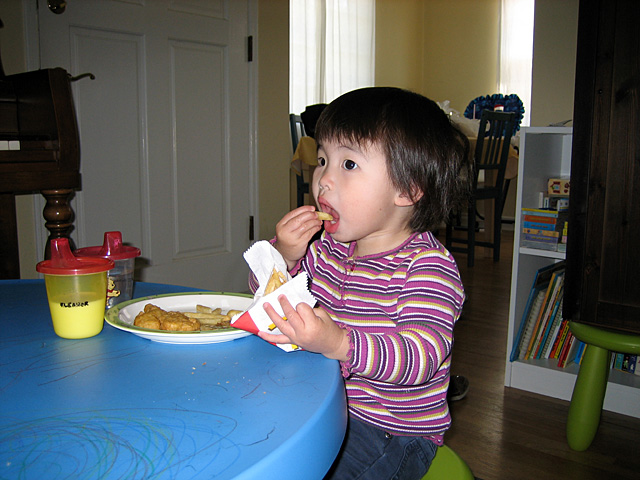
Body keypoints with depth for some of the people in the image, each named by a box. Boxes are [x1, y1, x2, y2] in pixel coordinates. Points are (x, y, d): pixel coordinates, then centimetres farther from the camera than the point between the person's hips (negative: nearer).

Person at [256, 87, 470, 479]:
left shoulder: (429, 266, -19)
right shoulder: (327, 246, 4)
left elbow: (422, 355, -31)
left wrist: (338, 344, -45)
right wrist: (283, 255, -10)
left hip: (392, 430, -6)